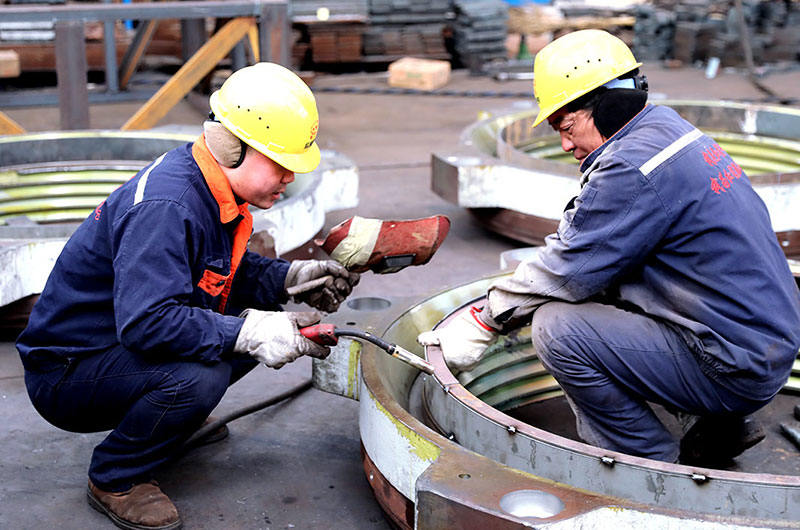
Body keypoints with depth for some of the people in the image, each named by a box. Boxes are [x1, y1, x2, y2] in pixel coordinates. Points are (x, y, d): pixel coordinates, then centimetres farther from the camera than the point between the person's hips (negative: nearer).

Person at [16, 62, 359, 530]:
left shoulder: (213, 191, 0)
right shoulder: (164, 208, -30)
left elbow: (228, 270, 16)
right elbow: (145, 322, -38)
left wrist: (290, 277, -1)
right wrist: (250, 333, -36)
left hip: (121, 344, 9)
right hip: (65, 374, -9)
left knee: (259, 320, -1)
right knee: (198, 375, -34)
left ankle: (174, 418, 16)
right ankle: (115, 478, -8)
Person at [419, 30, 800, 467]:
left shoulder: (638, 167, -21)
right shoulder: (669, 131, 10)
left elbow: (565, 271, -17)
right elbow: (580, 251, 13)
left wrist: (482, 324, -5)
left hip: (738, 369, -10)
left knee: (558, 329, -15)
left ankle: (656, 465, 0)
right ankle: (717, 426, 20)